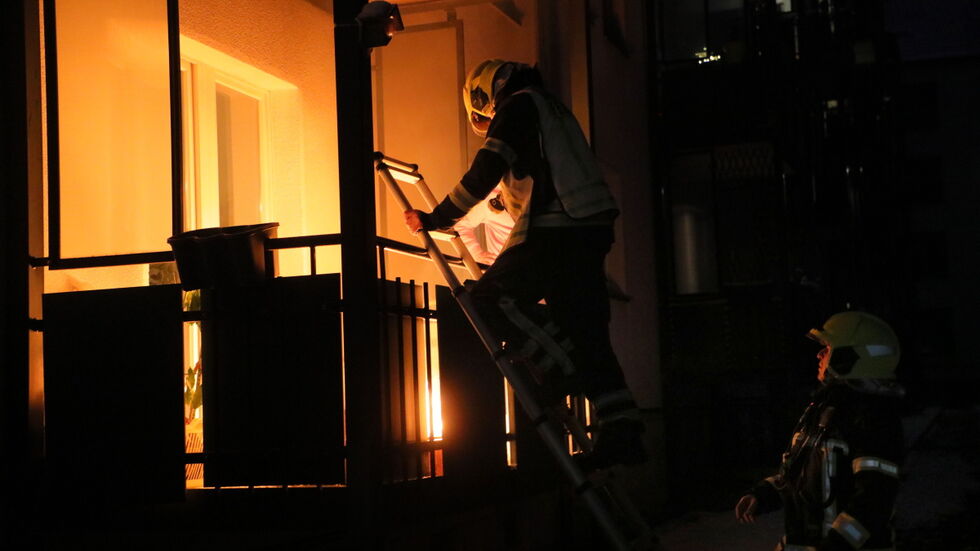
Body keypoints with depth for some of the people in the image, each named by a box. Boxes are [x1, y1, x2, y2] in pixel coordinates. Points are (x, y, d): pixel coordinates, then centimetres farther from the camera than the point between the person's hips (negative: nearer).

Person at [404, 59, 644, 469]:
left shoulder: (518, 106, 0)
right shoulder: (551, 107, 27)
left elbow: (484, 174, -11)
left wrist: (435, 219, -6)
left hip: (553, 233, -9)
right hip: (590, 231, 9)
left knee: (488, 300, -2)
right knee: (587, 334, 6)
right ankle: (621, 432, 2)